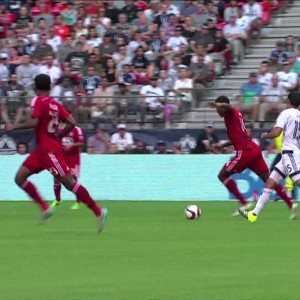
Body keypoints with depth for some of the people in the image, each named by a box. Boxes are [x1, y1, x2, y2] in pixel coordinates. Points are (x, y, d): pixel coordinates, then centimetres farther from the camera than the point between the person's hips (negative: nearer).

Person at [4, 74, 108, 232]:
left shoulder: (38, 101, -10)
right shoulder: (55, 104, 11)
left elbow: (34, 122, -23)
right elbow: (71, 123, 7)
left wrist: (14, 127, -12)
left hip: (48, 150, -9)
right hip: (42, 150, 9)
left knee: (69, 183, -9)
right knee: (20, 178, 7)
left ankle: (98, 212, -8)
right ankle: (45, 207, 3)